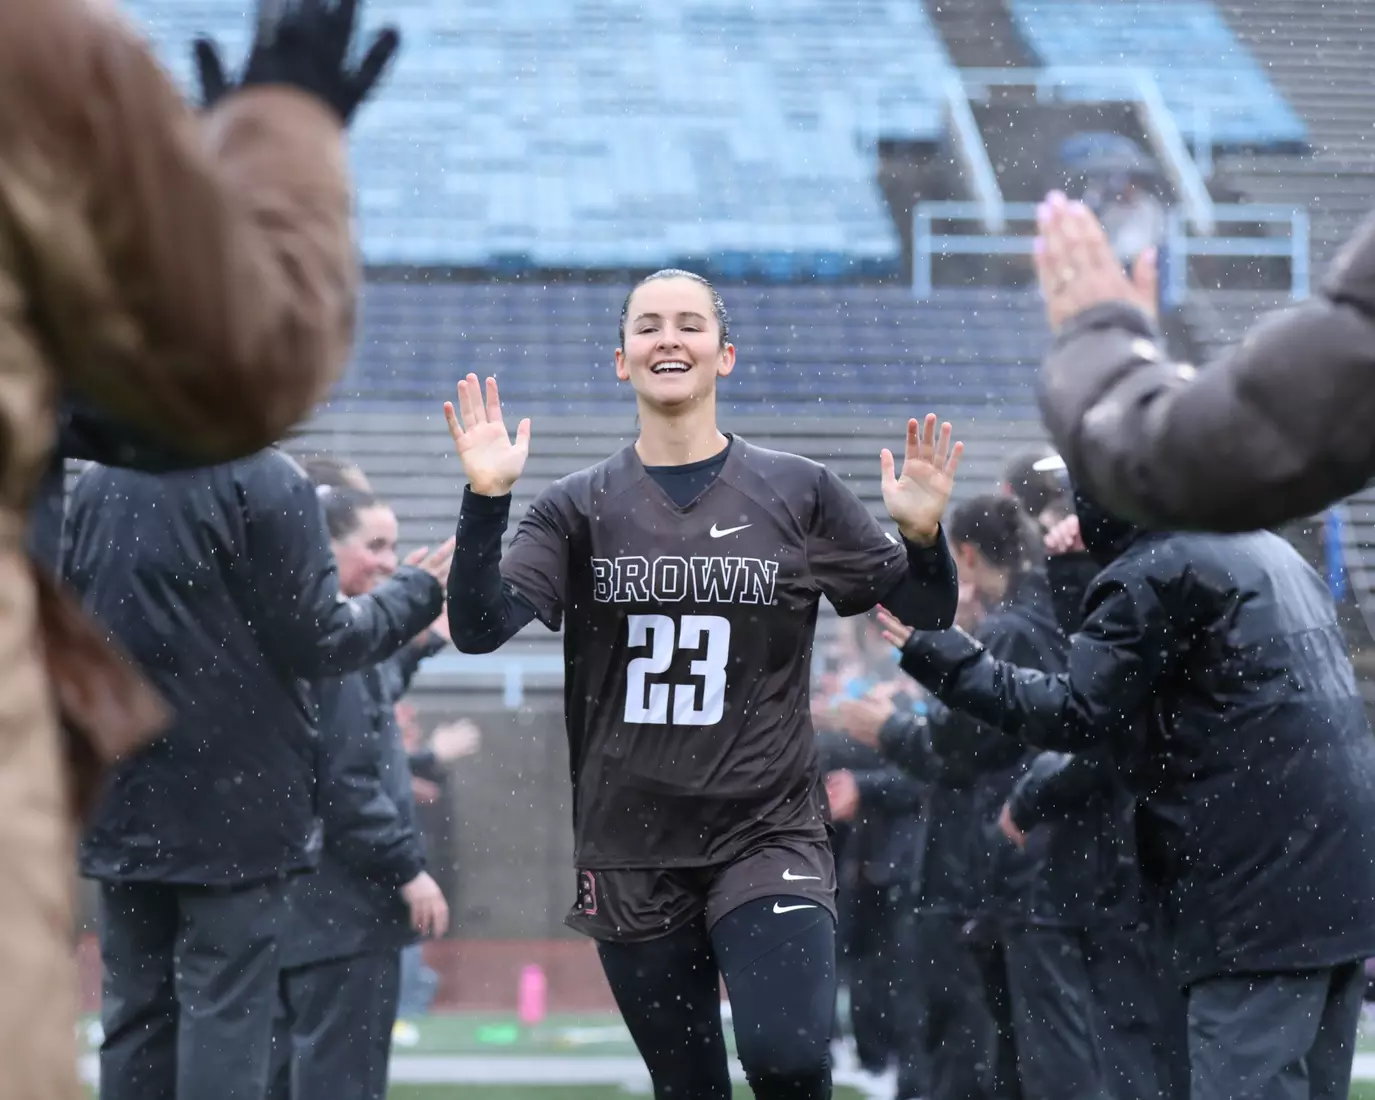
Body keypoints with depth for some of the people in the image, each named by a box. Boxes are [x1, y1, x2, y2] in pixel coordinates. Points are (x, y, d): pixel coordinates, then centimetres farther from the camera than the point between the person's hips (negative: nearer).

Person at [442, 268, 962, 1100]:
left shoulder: (798, 493, 2)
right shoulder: (581, 508, 3)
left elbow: (926, 611, 5)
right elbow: (479, 628, -8)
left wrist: (923, 534, -16)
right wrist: (486, 500, -22)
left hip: (770, 836, -2)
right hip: (633, 856, 2)